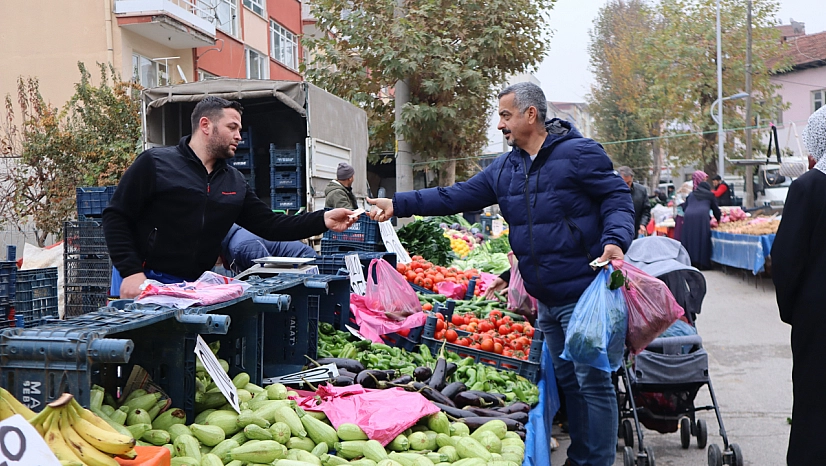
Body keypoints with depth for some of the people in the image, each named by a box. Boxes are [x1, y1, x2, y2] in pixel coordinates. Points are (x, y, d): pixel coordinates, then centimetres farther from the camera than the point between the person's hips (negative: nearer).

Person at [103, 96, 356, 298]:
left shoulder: (235, 182, 12)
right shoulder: (155, 163, -7)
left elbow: (269, 224, 10)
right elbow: (115, 218, -8)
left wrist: (323, 220, -2)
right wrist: (131, 272, -18)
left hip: (196, 288, 6)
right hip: (148, 284, -5)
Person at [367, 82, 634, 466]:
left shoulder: (579, 153, -9)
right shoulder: (504, 168, 12)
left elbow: (617, 198, -8)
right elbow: (456, 196, 9)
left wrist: (615, 240, -26)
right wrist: (398, 204, 2)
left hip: (583, 293, -8)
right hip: (545, 300, 8)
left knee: (592, 380, -3)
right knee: (566, 378, 17)